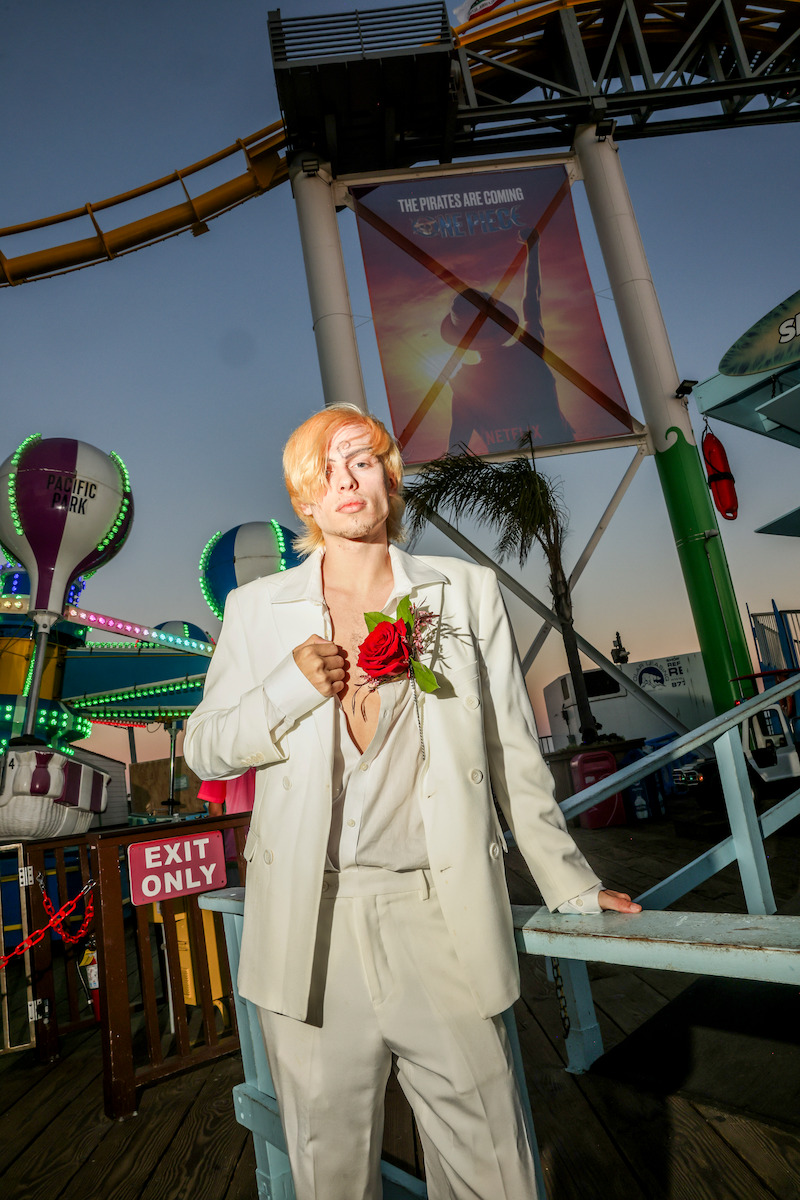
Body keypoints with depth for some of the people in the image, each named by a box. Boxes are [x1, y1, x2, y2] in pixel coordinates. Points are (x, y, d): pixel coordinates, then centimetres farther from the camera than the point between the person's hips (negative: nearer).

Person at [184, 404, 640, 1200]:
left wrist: (568, 885, 10)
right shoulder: (258, 608, 7)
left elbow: (512, 751, 8)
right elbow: (202, 748, 8)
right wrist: (292, 687, -9)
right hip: (312, 925, 1)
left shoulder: (466, 592, 6)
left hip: (439, 916, 0)